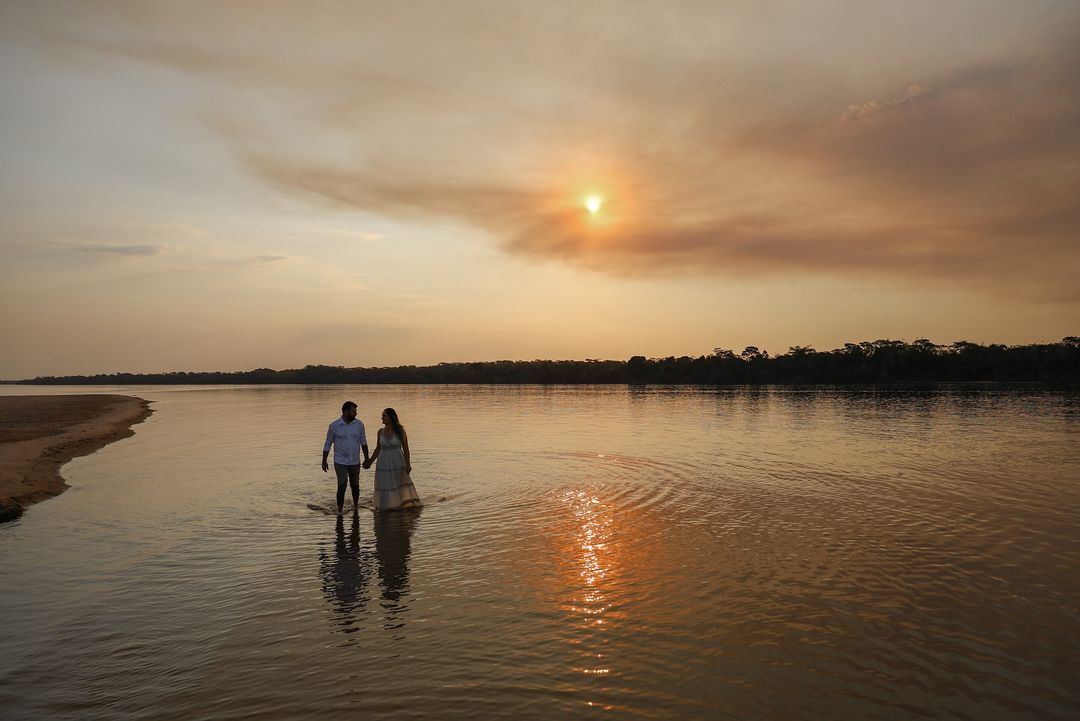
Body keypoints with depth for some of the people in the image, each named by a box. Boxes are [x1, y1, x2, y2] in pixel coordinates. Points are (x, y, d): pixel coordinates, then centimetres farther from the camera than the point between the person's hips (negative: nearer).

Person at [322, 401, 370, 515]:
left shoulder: (359, 424, -2)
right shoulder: (334, 426, -8)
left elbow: (363, 442, 7)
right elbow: (328, 444, 1)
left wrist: (366, 459, 5)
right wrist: (324, 461, 3)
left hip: (355, 462, 3)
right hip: (340, 462, -3)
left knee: (355, 485, 11)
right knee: (342, 485, -13)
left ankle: (355, 507, 35)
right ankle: (339, 511, -3)